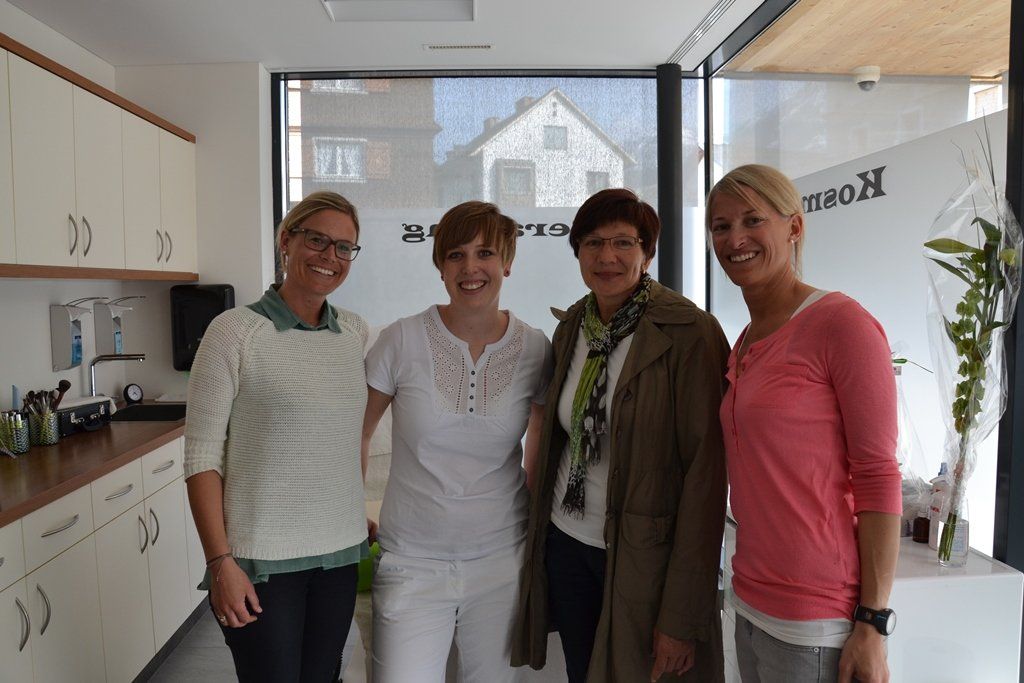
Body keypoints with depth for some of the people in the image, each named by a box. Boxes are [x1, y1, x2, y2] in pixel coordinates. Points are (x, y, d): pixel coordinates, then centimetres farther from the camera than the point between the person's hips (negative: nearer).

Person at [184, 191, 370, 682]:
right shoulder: (235, 331, -10)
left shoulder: (355, 333, 4)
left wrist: (361, 520, 13)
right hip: (262, 559, -4)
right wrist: (220, 562, -12)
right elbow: (202, 456, -9)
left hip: (339, 552, 5)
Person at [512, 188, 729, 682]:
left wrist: (682, 616, -18)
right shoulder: (571, 328, 3)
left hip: (644, 557, -5)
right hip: (567, 544, 6)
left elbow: (706, 474, -18)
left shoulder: (690, 333, -16)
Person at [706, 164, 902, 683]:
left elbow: (878, 478, -14)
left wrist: (872, 625, -15)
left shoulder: (842, 323, -13)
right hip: (752, 602, 7)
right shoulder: (745, 343, 8)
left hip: (813, 621, -6)